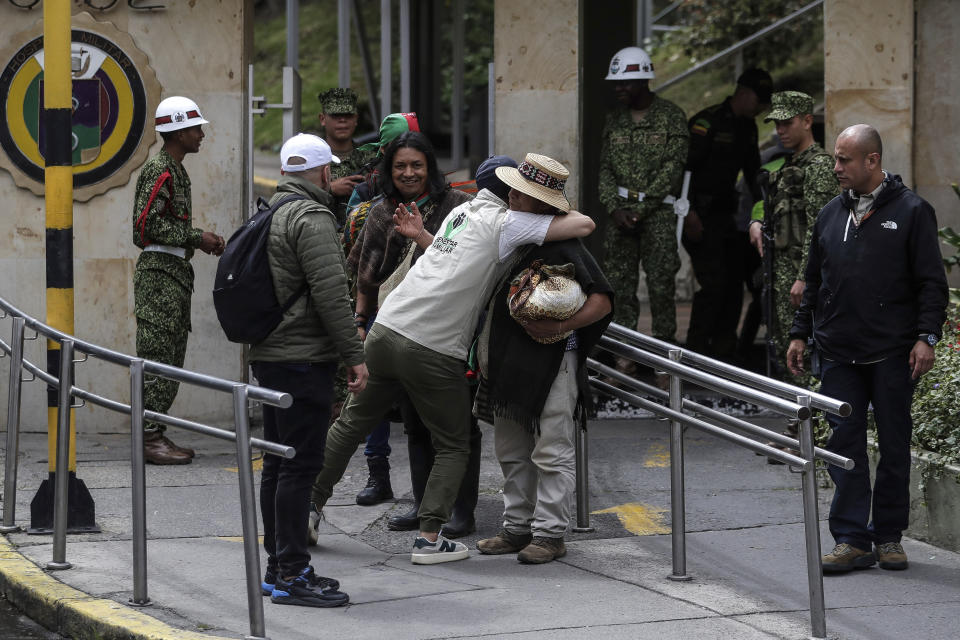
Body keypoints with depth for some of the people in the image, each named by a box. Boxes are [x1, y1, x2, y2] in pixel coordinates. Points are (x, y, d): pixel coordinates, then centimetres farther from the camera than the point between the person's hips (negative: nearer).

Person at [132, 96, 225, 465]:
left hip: (175, 272, 10)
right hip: (159, 272, -10)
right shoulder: (159, 172, -12)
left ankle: (154, 434, 12)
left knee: (170, 360, 10)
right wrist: (197, 238, -16)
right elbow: (148, 224, -21)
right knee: (158, 356, -11)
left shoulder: (176, 172, 19)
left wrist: (204, 242, 11)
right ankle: (149, 438, -11)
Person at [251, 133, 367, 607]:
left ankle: (278, 567, 19)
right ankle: (292, 573, -10)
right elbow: (330, 291, -20)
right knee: (300, 463, -9)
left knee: (279, 463, 13)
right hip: (303, 357, -10)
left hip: (268, 354, 10)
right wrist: (354, 354, -17)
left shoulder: (270, 213, 18)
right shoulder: (311, 217, -14)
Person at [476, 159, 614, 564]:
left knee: (551, 452, -4)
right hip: (509, 360, 9)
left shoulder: (564, 246, -12)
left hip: (552, 360, -9)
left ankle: (549, 534, 0)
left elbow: (602, 302, -15)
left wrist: (561, 326, -28)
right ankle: (518, 527, 23)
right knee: (512, 451, 14)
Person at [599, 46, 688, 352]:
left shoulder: (671, 116, -1)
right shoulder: (614, 121, 14)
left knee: (661, 281, -7)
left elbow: (673, 166, -7)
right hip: (621, 209, 4)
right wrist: (614, 208, -4)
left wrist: (643, 207, -12)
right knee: (619, 280, 0)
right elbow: (605, 168, 12)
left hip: (658, 209, -4)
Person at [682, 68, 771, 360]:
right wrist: (689, 214, -23)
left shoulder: (747, 127, 13)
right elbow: (683, 167, -18)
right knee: (713, 283, -15)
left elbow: (752, 172, 25)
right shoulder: (707, 122, -13)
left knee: (733, 284, 6)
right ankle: (696, 351, -9)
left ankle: (723, 353, 13)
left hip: (725, 213, 9)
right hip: (700, 216, -9)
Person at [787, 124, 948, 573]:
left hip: (892, 354, -4)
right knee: (844, 443, -1)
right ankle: (852, 539, 2)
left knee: (894, 445, 4)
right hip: (839, 354, 4)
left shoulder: (911, 211, -2)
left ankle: (888, 536, 14)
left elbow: (932, 283, -4)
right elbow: (814, 281, 20)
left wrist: (926, 337, -12)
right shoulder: (831, 215, 13)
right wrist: (800, 333, 15)